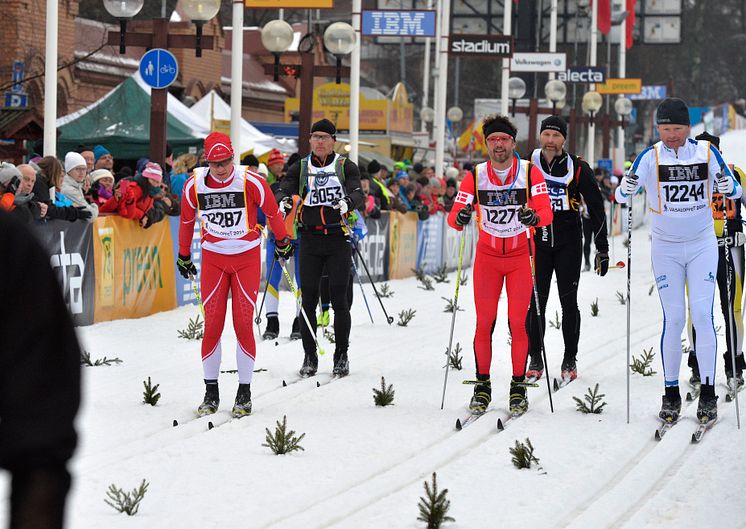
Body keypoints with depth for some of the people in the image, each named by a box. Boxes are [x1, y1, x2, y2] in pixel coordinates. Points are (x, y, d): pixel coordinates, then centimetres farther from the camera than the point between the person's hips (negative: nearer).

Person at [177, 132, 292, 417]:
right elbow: (187, 220, 8)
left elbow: (272, 211, 1)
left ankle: (244, 393, 6)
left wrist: (282, 242, 13)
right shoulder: (194, 185, -10)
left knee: (243, 324, -3)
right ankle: (211, 392, 8)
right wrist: (183, 255, 17)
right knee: (212, 325, -2)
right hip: (213, 259, 2)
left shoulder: (251, 182, -16)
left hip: (247, 258, -2)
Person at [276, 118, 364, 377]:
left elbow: (357, 193, -7)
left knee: (339, 298, -3)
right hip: (310, 238, 2)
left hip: (338, 239, -1)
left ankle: (341, 356, 7)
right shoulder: (300, 168, 11)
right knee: (309, 298, -1)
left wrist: (347, 202, -31)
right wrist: (284, 201, -25)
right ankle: (309, 357, 7)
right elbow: (284, 189, 0)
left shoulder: (346, 167, 6)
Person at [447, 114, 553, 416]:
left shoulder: (530, 173, -11)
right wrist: (460, 217, -34)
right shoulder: (476, 176, -8)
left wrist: (534, 217, -41)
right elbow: (453, 218, -11)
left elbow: (546, 214, -18)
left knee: (518, 323, -4)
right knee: (484, 323, -3)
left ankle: (518, 387, 6)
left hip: (520, 257, -1)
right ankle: (482, 386, 9)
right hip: (487, 257, 1)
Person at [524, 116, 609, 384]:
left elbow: (596, 208, 0)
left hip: (568, 243, -2)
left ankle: (570, 361, 10)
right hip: (537, 240, 2)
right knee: (536, 302, 0)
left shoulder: (578, 168, -5)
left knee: (568, 302, 0)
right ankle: (535, 360, 9)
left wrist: (602, 249, 0)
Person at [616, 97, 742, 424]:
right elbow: (622, 196, -11)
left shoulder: (706, 153, -4)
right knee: (674, 319, -2)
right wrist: (628, 186, -34)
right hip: (665, 247, 0)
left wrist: (726, 184, -24)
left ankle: (708, 393, -2)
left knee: (702, 315, -6)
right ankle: (671, 394, 6)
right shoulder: (650, 157, -7)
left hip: (702, 244, 0)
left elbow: (735, 192, -1)